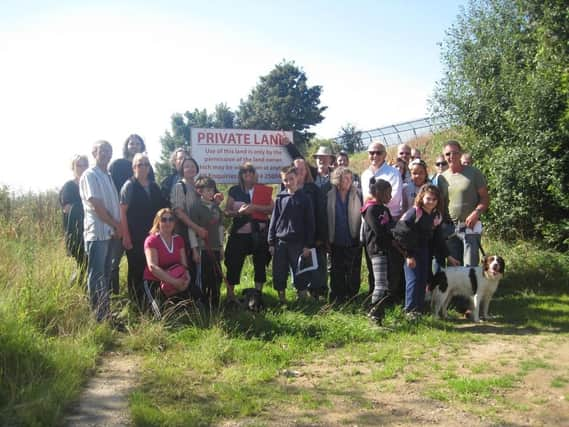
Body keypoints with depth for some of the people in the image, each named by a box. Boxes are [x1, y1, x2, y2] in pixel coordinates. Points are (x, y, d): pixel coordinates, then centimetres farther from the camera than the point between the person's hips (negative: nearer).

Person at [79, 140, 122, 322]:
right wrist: (116, 225, -9)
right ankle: (97, 316, -1)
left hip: (113, 233, 8)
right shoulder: (90, 175, -6)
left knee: (107, 274, 11)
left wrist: (119, 227, -1)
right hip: (98, 232, -8)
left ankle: (107, 312, 17)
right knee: (96, 275, -4)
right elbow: (96, 205, -14)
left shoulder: (109, 176, 18)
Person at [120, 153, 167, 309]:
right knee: (136, 268, 1)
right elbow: (122, 211, -9)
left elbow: (161, 209, 15)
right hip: (134, 236, -5)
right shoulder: (129, 186, -5)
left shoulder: (154, 187, 10)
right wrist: (126, 236, -14)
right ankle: (135, 301, 13)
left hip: (151, 235, 5)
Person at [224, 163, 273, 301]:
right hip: (239, 233, 0)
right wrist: (238, 212, -12)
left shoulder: (263, 190, 5)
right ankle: (230, 293, 12)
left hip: (259, 233, 0)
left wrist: (255, 207, -16)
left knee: (260, 263, 4)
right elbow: (226, 211, 7)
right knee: (234, 263, -1)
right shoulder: (234, 191, 7)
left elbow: (272, 208, -5)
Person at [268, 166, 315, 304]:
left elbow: (310, 223, -2)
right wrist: (271, 242, 3)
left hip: (298, 242, -2)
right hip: (280, 242, 2)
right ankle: (281, 299, 18)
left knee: (300, 273, 2)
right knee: (279, 273, 5)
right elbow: (274, 220, 8)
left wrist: (308, 245, -6)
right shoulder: (280, 198, 6)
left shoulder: (304, 198, -1)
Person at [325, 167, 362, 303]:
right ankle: (336, 298, 21)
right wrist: (326, 239, 1)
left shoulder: (357, 195, -3)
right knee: (336, 272, 10)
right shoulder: (330, 196, -1)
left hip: (353, 240, -1)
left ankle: (351, 296, 17)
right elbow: (326, 218, 4)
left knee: (353, 271, 4)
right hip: (336, 241, 1)